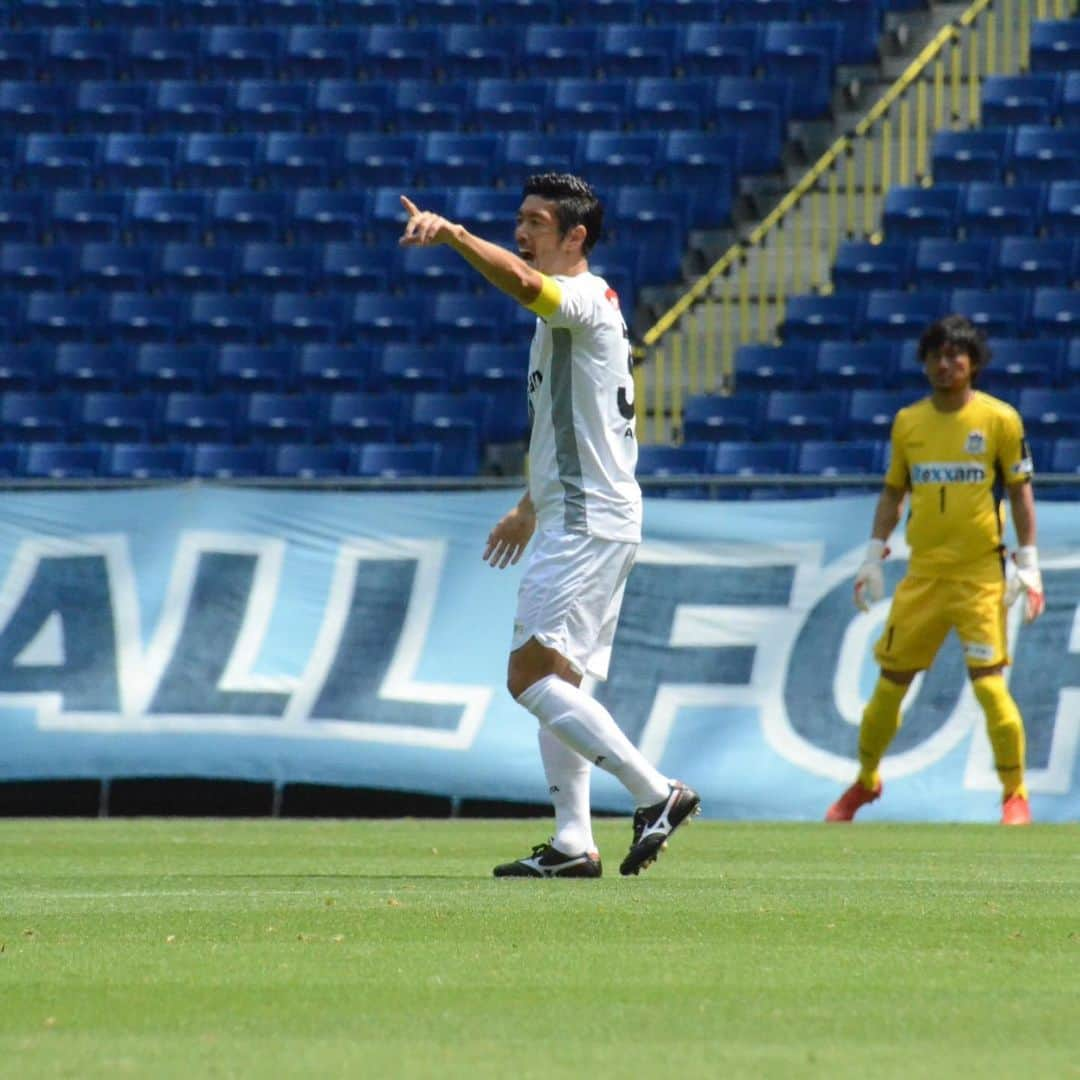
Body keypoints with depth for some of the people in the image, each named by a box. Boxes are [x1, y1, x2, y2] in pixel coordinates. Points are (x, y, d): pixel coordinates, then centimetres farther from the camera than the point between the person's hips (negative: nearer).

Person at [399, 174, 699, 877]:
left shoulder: (585, 297, -10)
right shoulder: (568, 312, 21)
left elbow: (521, 281, -34)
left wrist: (451, 233, -46)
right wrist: (533, 508, 36)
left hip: (587, 522, -11)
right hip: (575, 520, 11)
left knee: (532, 676, -15)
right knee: (555, 681, 9)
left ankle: (656, 793, -15)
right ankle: (573, 843, 8)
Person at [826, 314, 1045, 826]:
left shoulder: (999, 418, -3)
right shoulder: (908, 422, 7)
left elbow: (1020, 490, 0)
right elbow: (893, 491, 15)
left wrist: (1028, 565, -5)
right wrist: (873, 558, 9)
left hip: (982, 573, -3)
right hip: (923, 573, 3)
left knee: (988, 684, -12)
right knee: (890, 682, 5)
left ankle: (1015, 796, 2)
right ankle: (865, 781, 26)